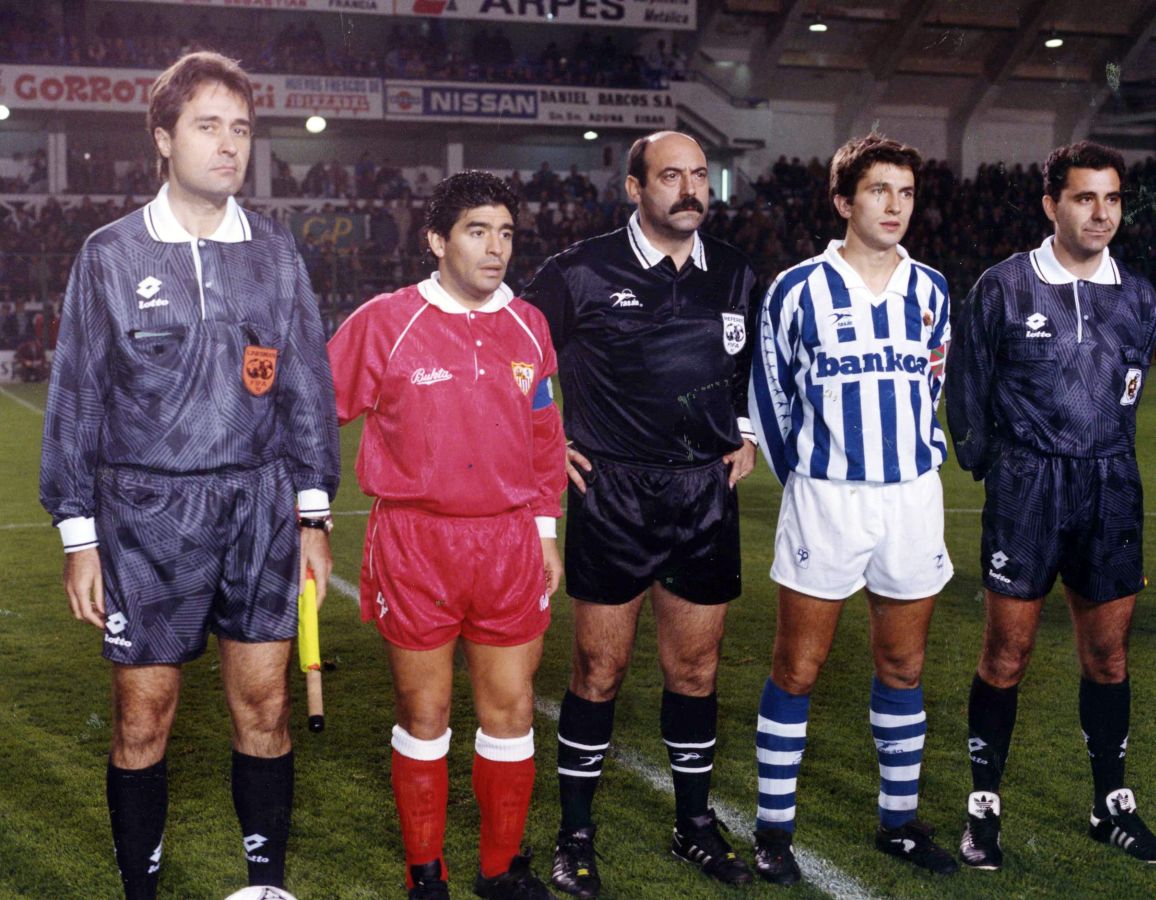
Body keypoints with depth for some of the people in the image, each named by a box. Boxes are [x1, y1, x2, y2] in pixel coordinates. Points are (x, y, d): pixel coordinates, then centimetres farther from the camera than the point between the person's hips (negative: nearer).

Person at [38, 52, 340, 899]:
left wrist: (314, 513, 7)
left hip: (259, 513, 2)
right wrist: (79, 536, 0)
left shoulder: (274, 249, 6)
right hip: (146, 518, -2)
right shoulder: (111, 254, 0)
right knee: (144, 720, 3)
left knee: (264, 709, 6)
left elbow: (308, 386, 10)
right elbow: (75, 400, 3)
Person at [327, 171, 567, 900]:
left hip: (510, 544, 3)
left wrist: (545, 531, 15)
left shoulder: (528, 326, 6)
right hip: (414, 544, -3)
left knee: (512, 710, 8)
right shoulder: (384, 322, -6)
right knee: (424, 714, 7)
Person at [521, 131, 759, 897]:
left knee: (696, 668, 10)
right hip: (612, 495, -3)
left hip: (707, 496, 3)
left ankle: (696, 825, 26)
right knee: (601, 668, 1)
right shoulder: (581, 273, -5)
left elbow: (763, 361, 25)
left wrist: (748, 434, 14)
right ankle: (577, 835, 15)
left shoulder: (735, 275, 7)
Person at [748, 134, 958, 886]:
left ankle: (901, 821, 27)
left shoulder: (931, 290, 4)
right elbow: (769, 392, 4)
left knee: (905, 667, 13)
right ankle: (774, 830, 15)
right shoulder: (798, 290, -7)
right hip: (825, 500, -4)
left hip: (913, 498, 4)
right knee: (797, 670, 2)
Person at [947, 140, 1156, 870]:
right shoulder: (1003, 288, -4)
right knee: (1007, 654, 0)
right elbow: (968, 391, 3)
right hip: (1026, 488, -3)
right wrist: (991, 470, 7)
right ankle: (985, 805, 13)